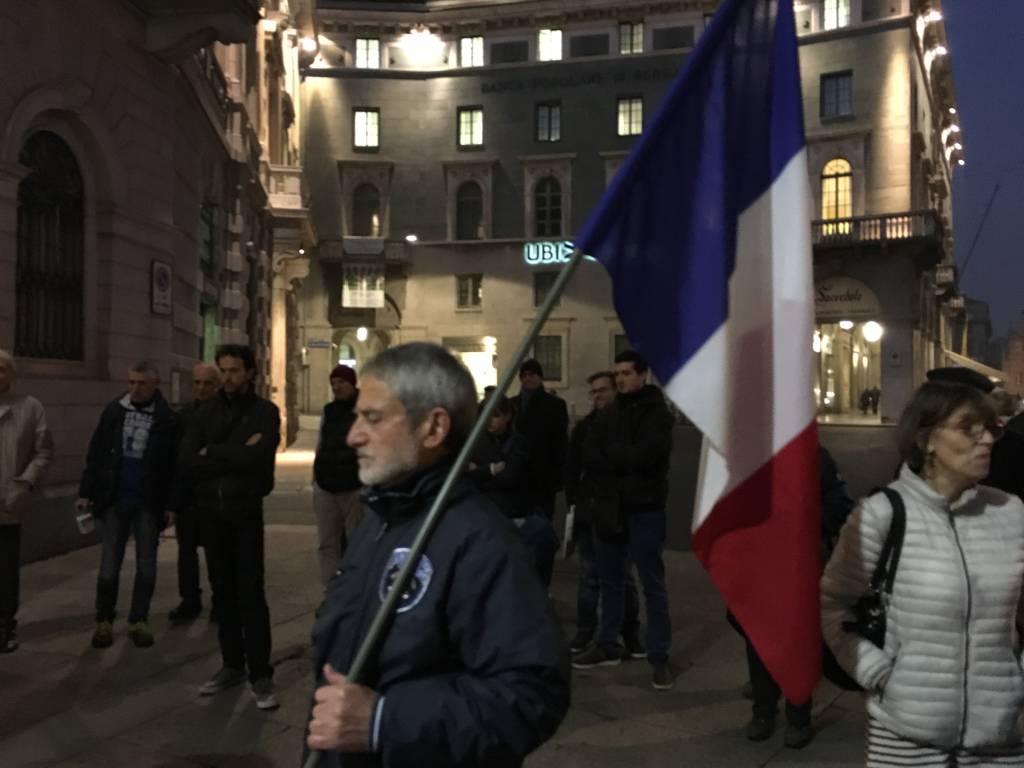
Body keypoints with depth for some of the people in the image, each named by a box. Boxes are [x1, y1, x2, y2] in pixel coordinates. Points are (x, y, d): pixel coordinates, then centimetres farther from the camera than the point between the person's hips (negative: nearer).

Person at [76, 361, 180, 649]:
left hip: (148, 504, -1)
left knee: (146, 566, 6)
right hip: (114, 499, 2)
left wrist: (171, 504, -6)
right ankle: (104, 620, 18)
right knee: (109, 565, 4)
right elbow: (95, 453, 6)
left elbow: (174, 464, -4)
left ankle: (139, 620, 19)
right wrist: (86, 492, 2)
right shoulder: (114, 411, 2)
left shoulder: (167, 419, -6)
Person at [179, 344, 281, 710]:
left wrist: (212, 454, -8)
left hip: (246, 513, -4)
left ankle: (261, 675, 3)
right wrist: (235, 457, -13)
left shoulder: (265, 412, -3)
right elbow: (187, 462, -5)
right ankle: (232, 665, 23)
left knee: (251, 593, -4)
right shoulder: (207, 411, 7)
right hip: (211, 512, 4)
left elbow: (256, 457, -19)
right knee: (223, 592, 12)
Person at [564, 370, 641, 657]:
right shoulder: (583, 427, 6)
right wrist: (573, 502, 1)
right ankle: (584, 632, 16)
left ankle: (630, 634, 15)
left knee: (624, 576, 7)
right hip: (589, 512, 2)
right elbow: (571, 468, 8)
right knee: (589, 576, 8)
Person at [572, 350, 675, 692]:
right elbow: (589, 457, -1)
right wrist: (626, 463, -15)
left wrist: (611, 455, -8)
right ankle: (608, 646, 27)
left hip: (644, 509, -6)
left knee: (652, 584, 0)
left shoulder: (656, 413, -7)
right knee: (610, 581, 15)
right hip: (609, 507, 6)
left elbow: (645, 454, -22)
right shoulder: (607, 415, 11)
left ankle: (659, 657, 6)